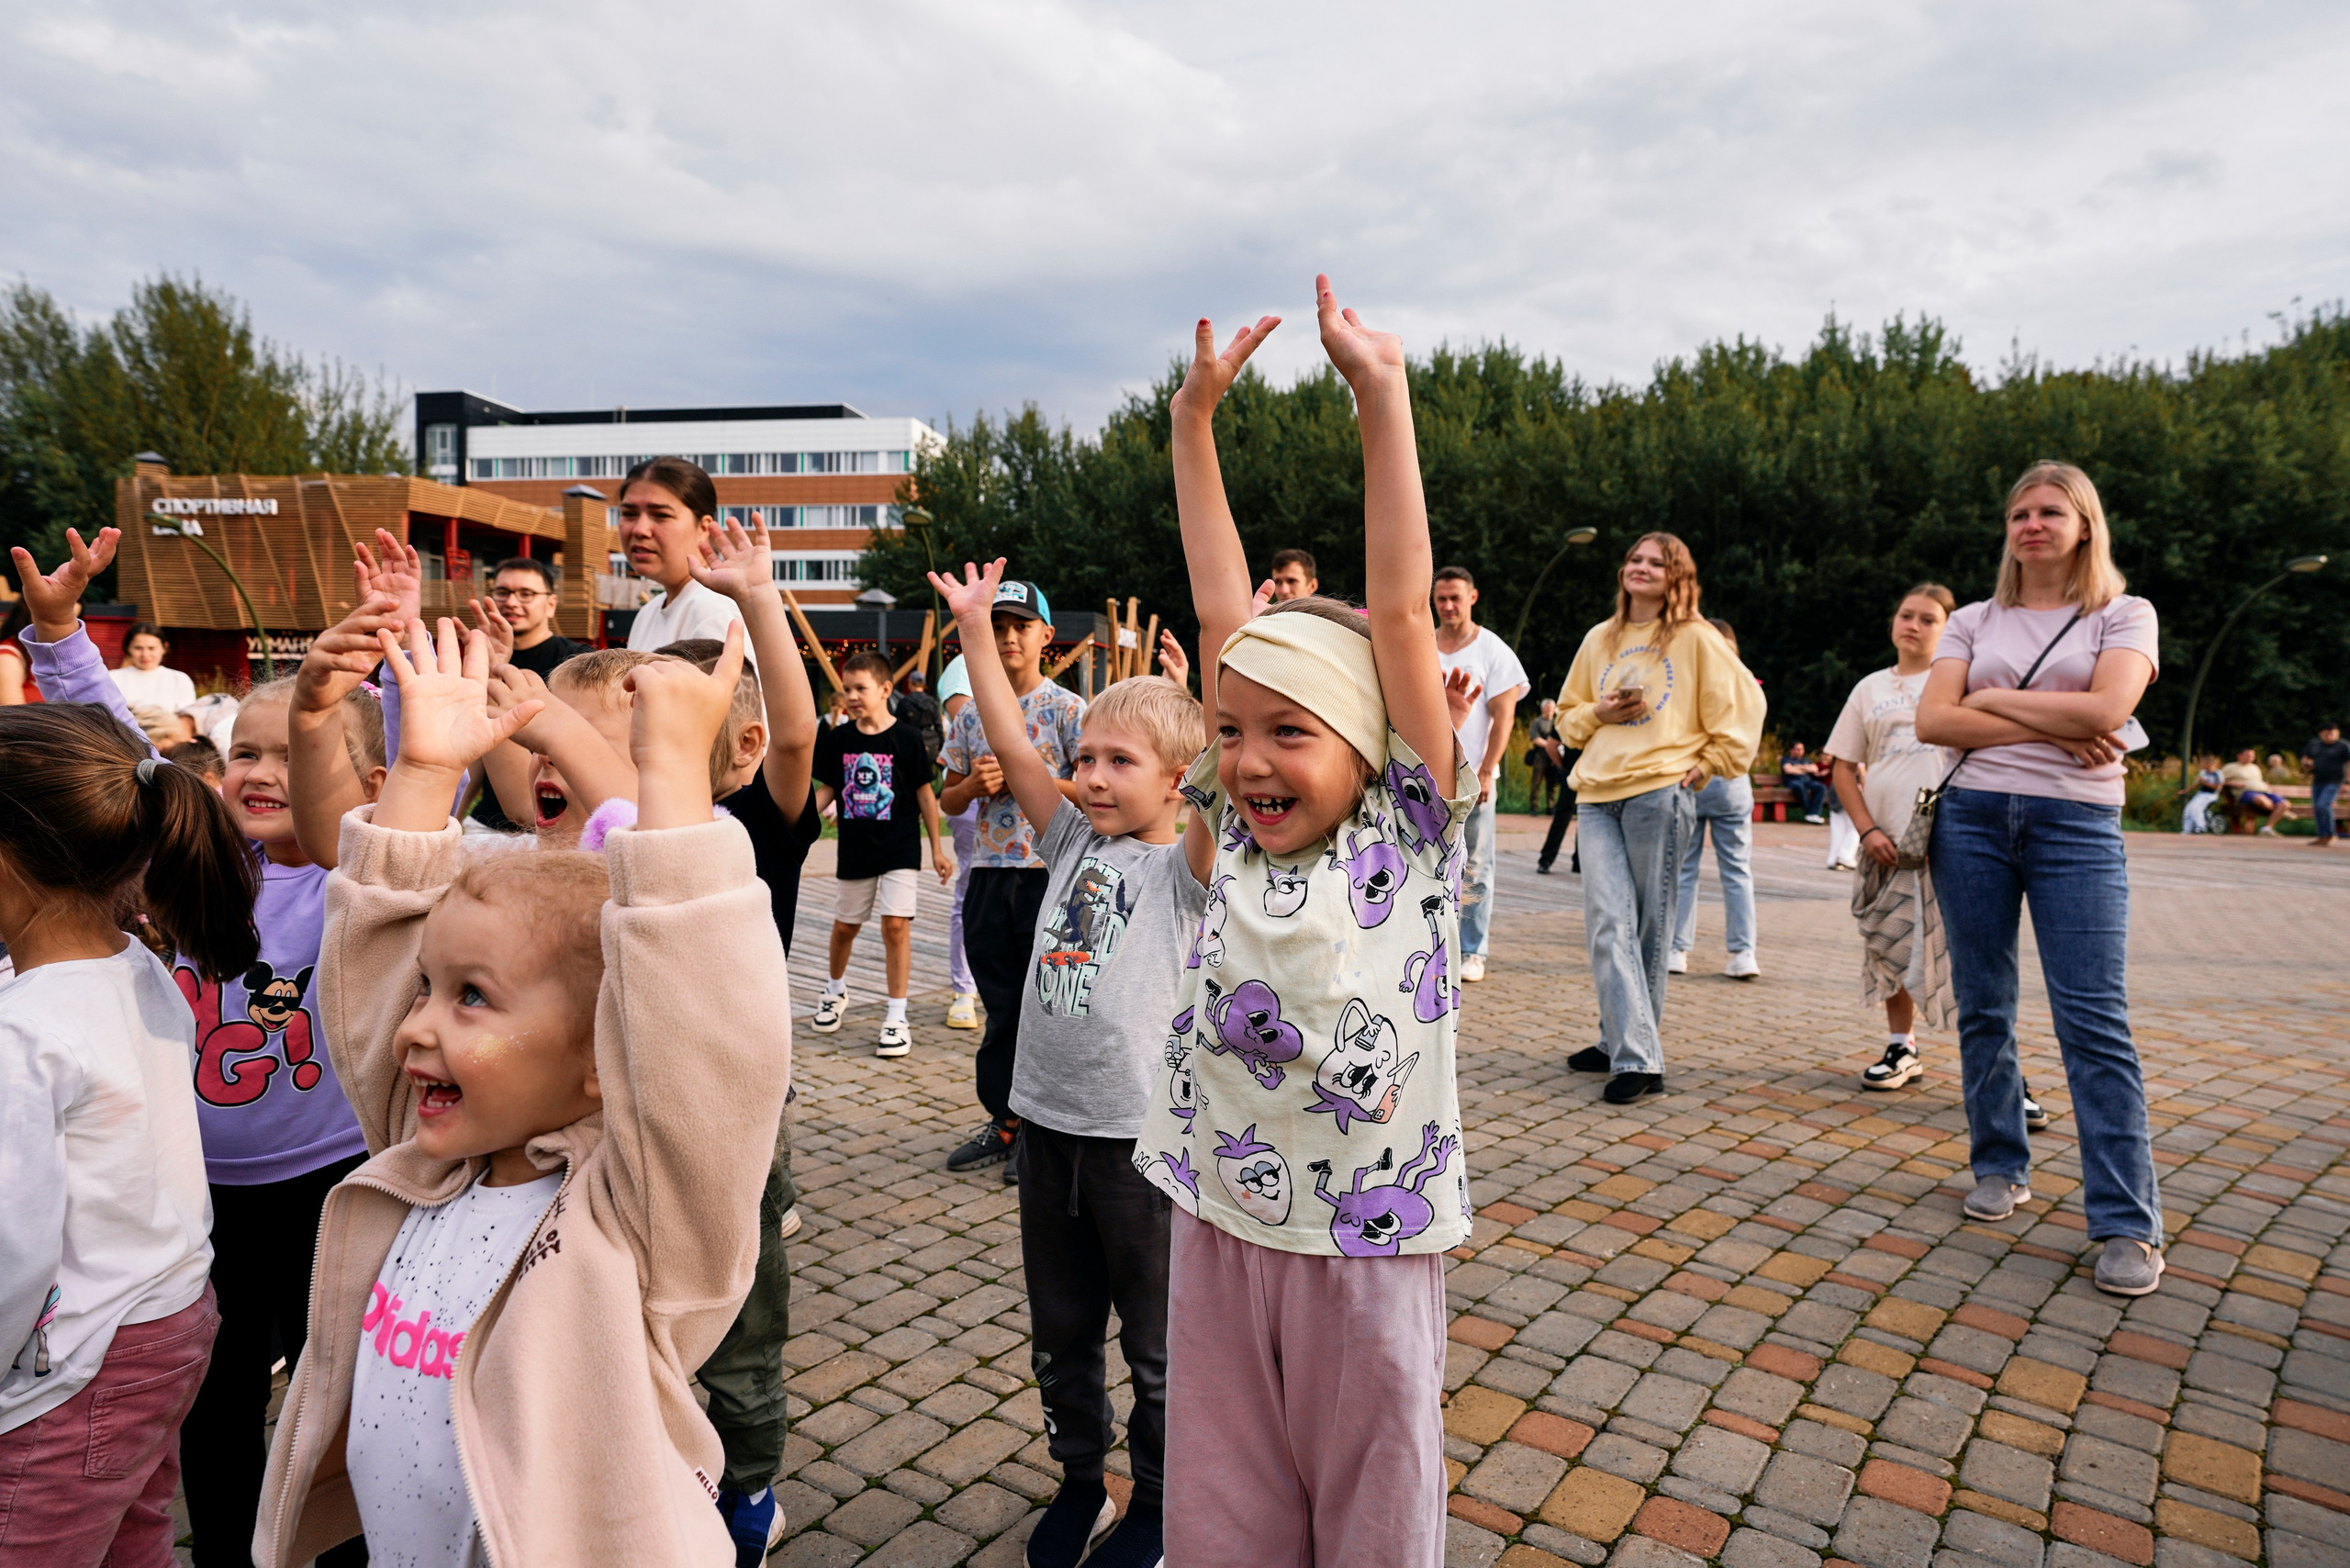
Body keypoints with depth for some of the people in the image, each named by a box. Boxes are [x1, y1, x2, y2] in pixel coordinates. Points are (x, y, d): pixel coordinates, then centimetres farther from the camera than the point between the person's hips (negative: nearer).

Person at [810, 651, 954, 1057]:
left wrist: (937, 849, 0)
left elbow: (924, 793, -2)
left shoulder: (907, 738, -8)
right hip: (855, 849, 4)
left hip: (900, 849, -4)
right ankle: (835, 991, 44)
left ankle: (896, 1018, -1)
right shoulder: (838, 738, 1)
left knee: (896, 925, -11)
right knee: (845, 925, 17)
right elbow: (828, 788, 9)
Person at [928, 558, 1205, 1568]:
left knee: (1156, 1344, 13)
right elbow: (1011, 746, 5)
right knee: (1060, 1330, 20)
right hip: (1048, 1120, 5)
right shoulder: (1074, 842, 6)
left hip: (1142, 1136, -5)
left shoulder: (1187, 866, -9)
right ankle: (1080, 1482, 41)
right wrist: (976, 629, 5)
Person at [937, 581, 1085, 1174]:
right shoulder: (971, 714, 10)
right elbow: (948, 801, 15)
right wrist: (975, 784, -7)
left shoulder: (1068, 709, -3)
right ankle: (1005, 1120, 24)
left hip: (1050, 870, -4)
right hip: (989, 873, 4)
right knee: (1001, 1007, 12)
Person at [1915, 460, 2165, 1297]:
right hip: (1973, 816, 3)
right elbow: (1932, 718, -3)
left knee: (2094, 1020, -7)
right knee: (1983, 1008, 7)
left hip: (2076, 824, -2)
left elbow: (2106, 709, -13)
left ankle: (2128, 1222, -2)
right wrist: (2047, 726, -10)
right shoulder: (1974, 622, 11)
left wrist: (1992, 700, -4)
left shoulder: (2124, 616, 6)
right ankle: (2000, 1168, 21)